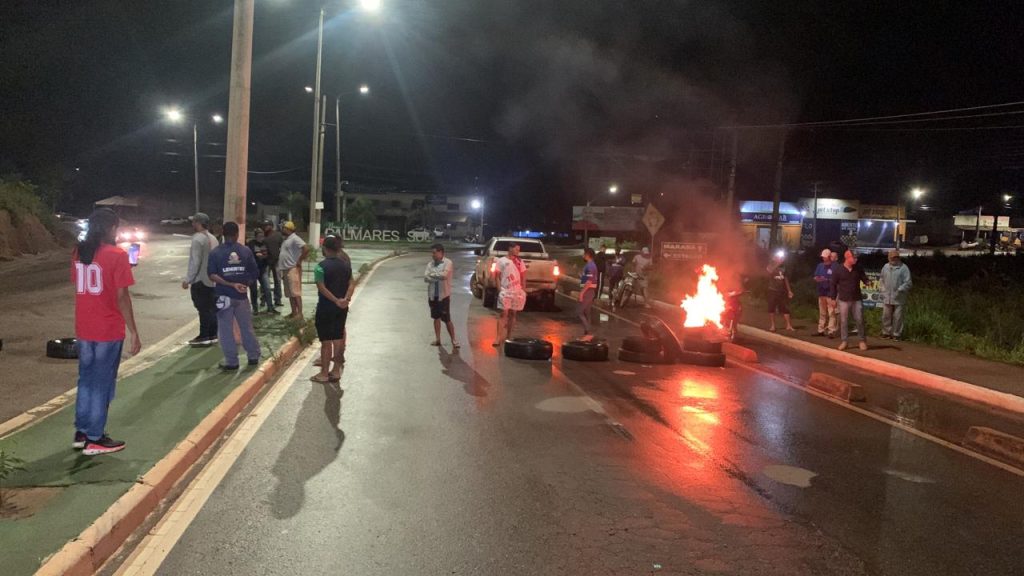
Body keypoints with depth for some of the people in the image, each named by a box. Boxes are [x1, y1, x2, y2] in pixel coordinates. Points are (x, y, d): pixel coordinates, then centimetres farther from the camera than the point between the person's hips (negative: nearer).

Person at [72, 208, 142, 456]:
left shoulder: (78, 253, 6)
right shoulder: (117, 255, -15)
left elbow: (78, 288, 12)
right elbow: (122, 297, -17)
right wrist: (134, 332, -13)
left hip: (83, 329, 6)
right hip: (108, 330, -6)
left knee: (86, 380, 18)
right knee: (102, 384, 3)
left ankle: (81, 433, 25)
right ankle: (95, 439, 11)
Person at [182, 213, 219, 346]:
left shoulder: (198, 238, -15)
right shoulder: (213, 238, 12)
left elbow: (195, 262, -20)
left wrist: (187, 279, -15)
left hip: (200, 280, -8)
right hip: (212, 280, 8)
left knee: (203, 309, -4)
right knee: (212, 308, 10)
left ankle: (204, 337, -1)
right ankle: (212, 335, 15)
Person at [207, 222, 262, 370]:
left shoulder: (215, 252, -5)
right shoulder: (246, 251, -2)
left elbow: (212, 275, -15)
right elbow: (254, 273, -1)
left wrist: (231, 284, -17)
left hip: (224, 296, -2)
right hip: (241, 295, 2)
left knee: (226, 330, 4)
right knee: (247, 327, 14)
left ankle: (231, 362, 6)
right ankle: (253, 357, 22)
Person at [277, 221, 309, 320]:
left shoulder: (295, 238, -12)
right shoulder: (286, 239, 18)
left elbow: (306, 249, -24)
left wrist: (299, 260, -17)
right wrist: (281, 270, 20)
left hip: (293, 269, -10)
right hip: (286, 270, 10)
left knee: (296, 292, -12)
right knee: (290, 293, 11)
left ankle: (300, 313, -12)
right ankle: (294, 312, 16)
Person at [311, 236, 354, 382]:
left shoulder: (321, 266, -14)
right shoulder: (346, 265, 4)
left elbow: (322, 288, -20)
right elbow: (351, 284, -1)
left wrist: (336, 301, -16)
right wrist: (345, 299, -12)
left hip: (326, 308, -5)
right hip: (342, 308, 5)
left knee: (326, 341, 2)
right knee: (338, 339, 12)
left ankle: (324, 373, 9)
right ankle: (336, 371, 19)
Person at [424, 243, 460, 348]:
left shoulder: (448, 263, -9)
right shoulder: (430, 264, 5)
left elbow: (444, 275, -25)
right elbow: (425, 277, -5)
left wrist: (432, 274, -11)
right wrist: (438, 277, -19)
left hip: (444, 295, -5)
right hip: (432, 295, 5)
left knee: (447, 319, -4)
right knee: (436, 317, 12)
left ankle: (453, 340, 3)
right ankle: (437, 339, 19)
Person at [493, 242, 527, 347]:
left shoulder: (519, 262, 11)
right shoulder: (501, 261, 0)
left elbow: (522, 276, 14)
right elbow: (497, 275, -1)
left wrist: (524, 289, 4)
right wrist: (499, 289, -10)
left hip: (517, 291, 4)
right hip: (505, 291, -4)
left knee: (513, 314, 8)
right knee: (504, 313, -11)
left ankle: (509, 336, 17)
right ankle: (499, 338, -14)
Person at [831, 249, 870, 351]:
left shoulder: (858, 268, 1)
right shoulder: (838, 270, -5)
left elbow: (864, 279, 7)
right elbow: (834, 285, 0)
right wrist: (833, 298, -1)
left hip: (856, 299, 1)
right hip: (843, 300, -1)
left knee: (859, 320, 2)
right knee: (844, 321, 4)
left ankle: (863, 341, 13)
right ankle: (844, 341, 13)